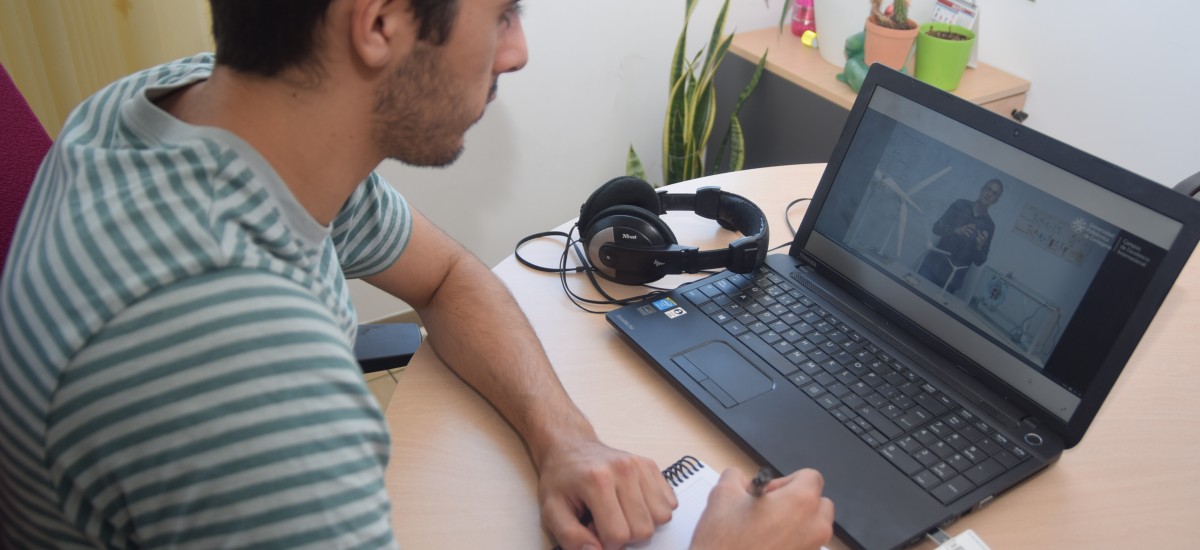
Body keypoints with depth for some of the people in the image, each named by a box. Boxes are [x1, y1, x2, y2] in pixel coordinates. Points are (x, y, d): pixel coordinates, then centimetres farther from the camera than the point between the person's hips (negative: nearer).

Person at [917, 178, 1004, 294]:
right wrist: (956, 231, -23)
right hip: (933, 265, 0)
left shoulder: (989, 226, 4)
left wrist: (979, 247, -19)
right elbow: (936, 227, -4)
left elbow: (979, 261, 3)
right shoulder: (960, 205, 5)